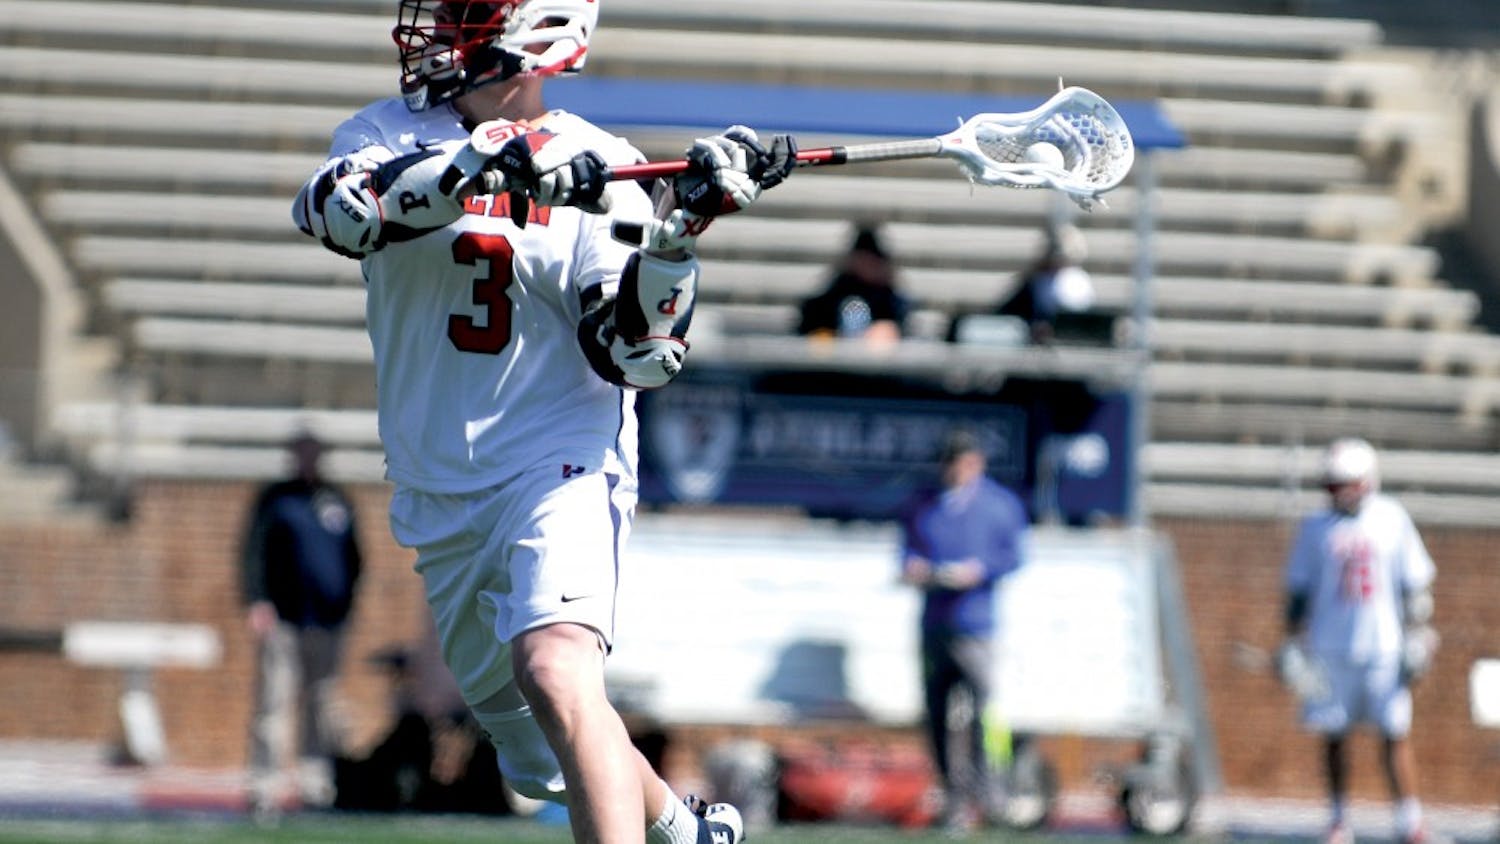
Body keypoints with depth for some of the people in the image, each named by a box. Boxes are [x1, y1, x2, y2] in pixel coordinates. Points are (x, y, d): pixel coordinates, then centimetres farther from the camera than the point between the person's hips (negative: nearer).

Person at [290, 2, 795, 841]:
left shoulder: (601, 168, -5)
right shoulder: (390, 134, 2)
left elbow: (637, 354, -10)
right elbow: (336, 209, -22)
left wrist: (677, 232, -24)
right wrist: (476, 166, -35)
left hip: (562, 467, -5)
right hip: (441, 501, 5)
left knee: (554, 671, -32)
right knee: (543, 759, 16)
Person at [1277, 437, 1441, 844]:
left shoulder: (1392, 519, 2)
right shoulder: (1316, 528, 2)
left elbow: (1414, 583, 7)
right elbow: (1298, 589, 7)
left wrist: (1418, 635, 2)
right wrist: (1294, 643, 3)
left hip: (1384, 647, -1)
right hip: (1331, 651, 1)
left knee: (1395, 735, -3)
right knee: (1334, 735, 5)